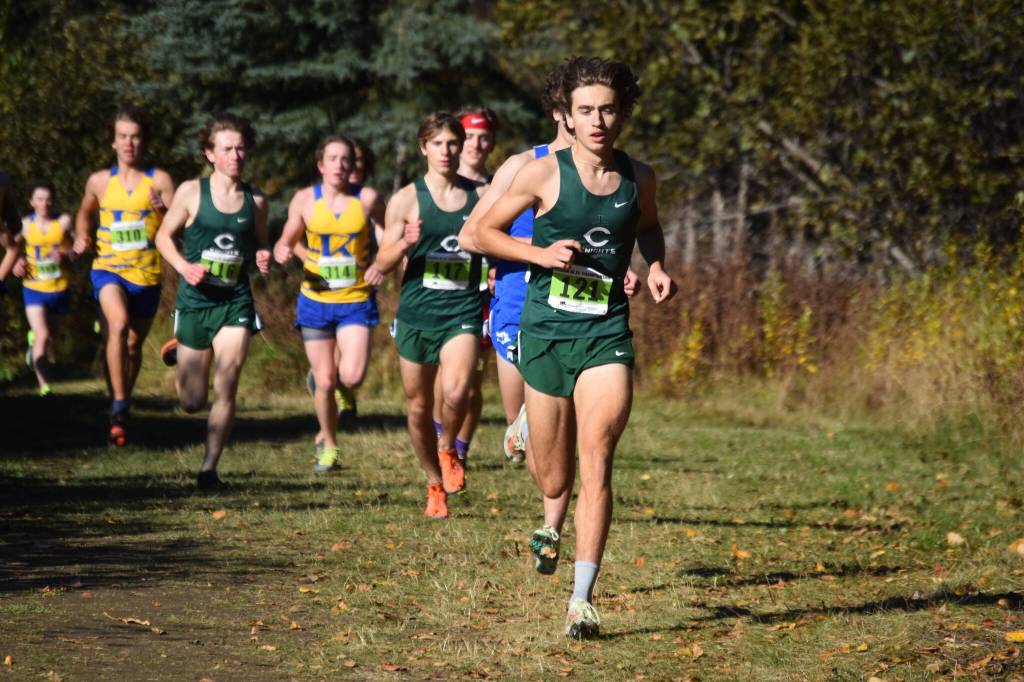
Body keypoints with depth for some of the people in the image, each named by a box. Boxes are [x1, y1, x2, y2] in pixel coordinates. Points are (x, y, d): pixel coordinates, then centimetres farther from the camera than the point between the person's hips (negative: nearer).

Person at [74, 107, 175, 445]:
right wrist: (82, 238, 2)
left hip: (146, 276, 1)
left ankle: (123, 407, 37)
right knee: (118, 324, -28)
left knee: (134, 344, 14)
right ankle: (118, 407, -26)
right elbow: (85, 214, 21)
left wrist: (165, 208, -34)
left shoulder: (160, 181, -6)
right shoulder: (99, 182, 1)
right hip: (108, 268, -1)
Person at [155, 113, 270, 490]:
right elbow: (164, 236, 4)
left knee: (225, 389, -13)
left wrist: (263, 258, -6)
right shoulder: (192, 192, -4)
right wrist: (184, 266, -13)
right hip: (195, 300, -1)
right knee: (192, 401, 7)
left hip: (235, 303, 1)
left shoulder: (256, 201, 4)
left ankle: (210, 467, -2)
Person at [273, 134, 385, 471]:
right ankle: (328, 445, 25)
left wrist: (383, 266, -8)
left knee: (352, 377, -16)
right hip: (316, 300, 1)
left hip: (356, 301, -1)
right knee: (325, 381, 1)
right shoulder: (305, 200, -3)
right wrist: (282, 253, -16)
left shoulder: (367, 198, -5)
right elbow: (286, 241, 7)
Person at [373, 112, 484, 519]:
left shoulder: (480, 195, 5)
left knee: (456, 391, -24)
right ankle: (435, 485, 30)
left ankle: (448, 448, 8)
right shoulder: (407, 200, 0)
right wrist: (405, 244, -18)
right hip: (417, 313, 1)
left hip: (463, 312, -1)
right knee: (418, 406, 8)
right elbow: (382, 264, 1)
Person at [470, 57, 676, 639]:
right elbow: (485, 232, 2)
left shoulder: (639, 178, 4)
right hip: (546, 332, -1)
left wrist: (656, 267, 6)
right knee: (554, 482, 7)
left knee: (596, 460, -17)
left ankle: (582, 599, -16)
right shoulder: (543, 174, -6)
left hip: (607, 334, 1)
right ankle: (552, 522, 47)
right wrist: (542, 253, -13)